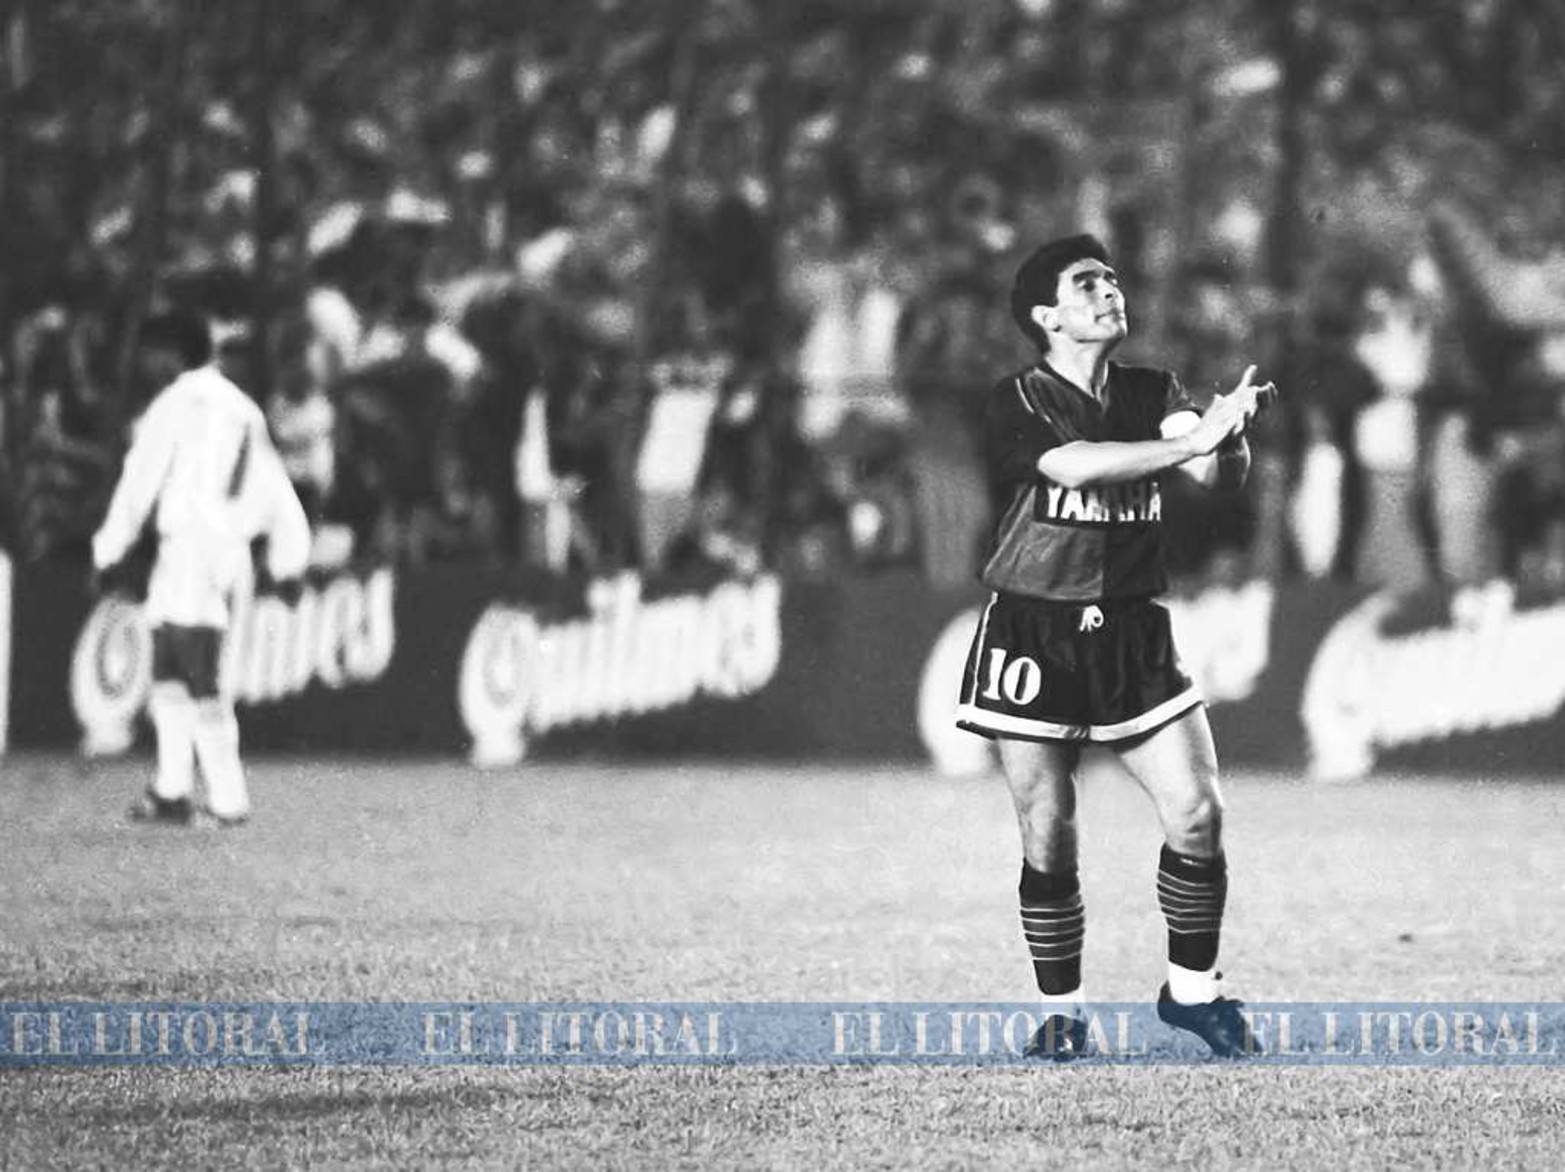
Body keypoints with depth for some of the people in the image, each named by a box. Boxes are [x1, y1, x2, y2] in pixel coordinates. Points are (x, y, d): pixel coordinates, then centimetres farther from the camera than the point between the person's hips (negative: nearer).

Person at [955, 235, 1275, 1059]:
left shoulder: (1151, 396, 7)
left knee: (1198, 814, -7)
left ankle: (1191, 989, 11)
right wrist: (1192, 441, -34)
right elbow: (1074, 465, -27)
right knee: (1049, 838, -1)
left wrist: (1227, 435, -34)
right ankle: (1060, 1013, 14)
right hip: (1033, 638, -3)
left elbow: (1218, 473, -10)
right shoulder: (1018, 406, -6)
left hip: (1133, 636, 3)